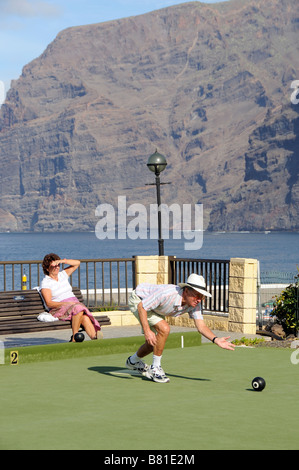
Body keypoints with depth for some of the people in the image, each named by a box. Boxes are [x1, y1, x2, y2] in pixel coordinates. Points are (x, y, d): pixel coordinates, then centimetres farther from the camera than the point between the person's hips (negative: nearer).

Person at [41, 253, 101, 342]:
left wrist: (62, 261, 3)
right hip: (58, 309, -5)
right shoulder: (45, 282, 3)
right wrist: (66, 303, -19)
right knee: (79, 309, -37)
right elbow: (49, 303, -7)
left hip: (75, 304, 5)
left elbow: (77, 263, 17)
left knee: (85, 318, -30)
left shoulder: (62, 275, 20)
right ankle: (74, 338, -36)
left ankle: (95, 338, -46)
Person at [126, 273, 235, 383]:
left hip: (154, 308, 7)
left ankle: (133, 361, 46)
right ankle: (155, 368, -11)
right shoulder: (167, 294, -42)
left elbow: (201, 326, -24)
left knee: (154, 343, 16)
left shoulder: (195, 303, -22)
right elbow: (141, 307, -35)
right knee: (164, 329, -26)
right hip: (138, 301, -7)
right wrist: (147, 331, -43)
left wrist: (216, 340, -41)